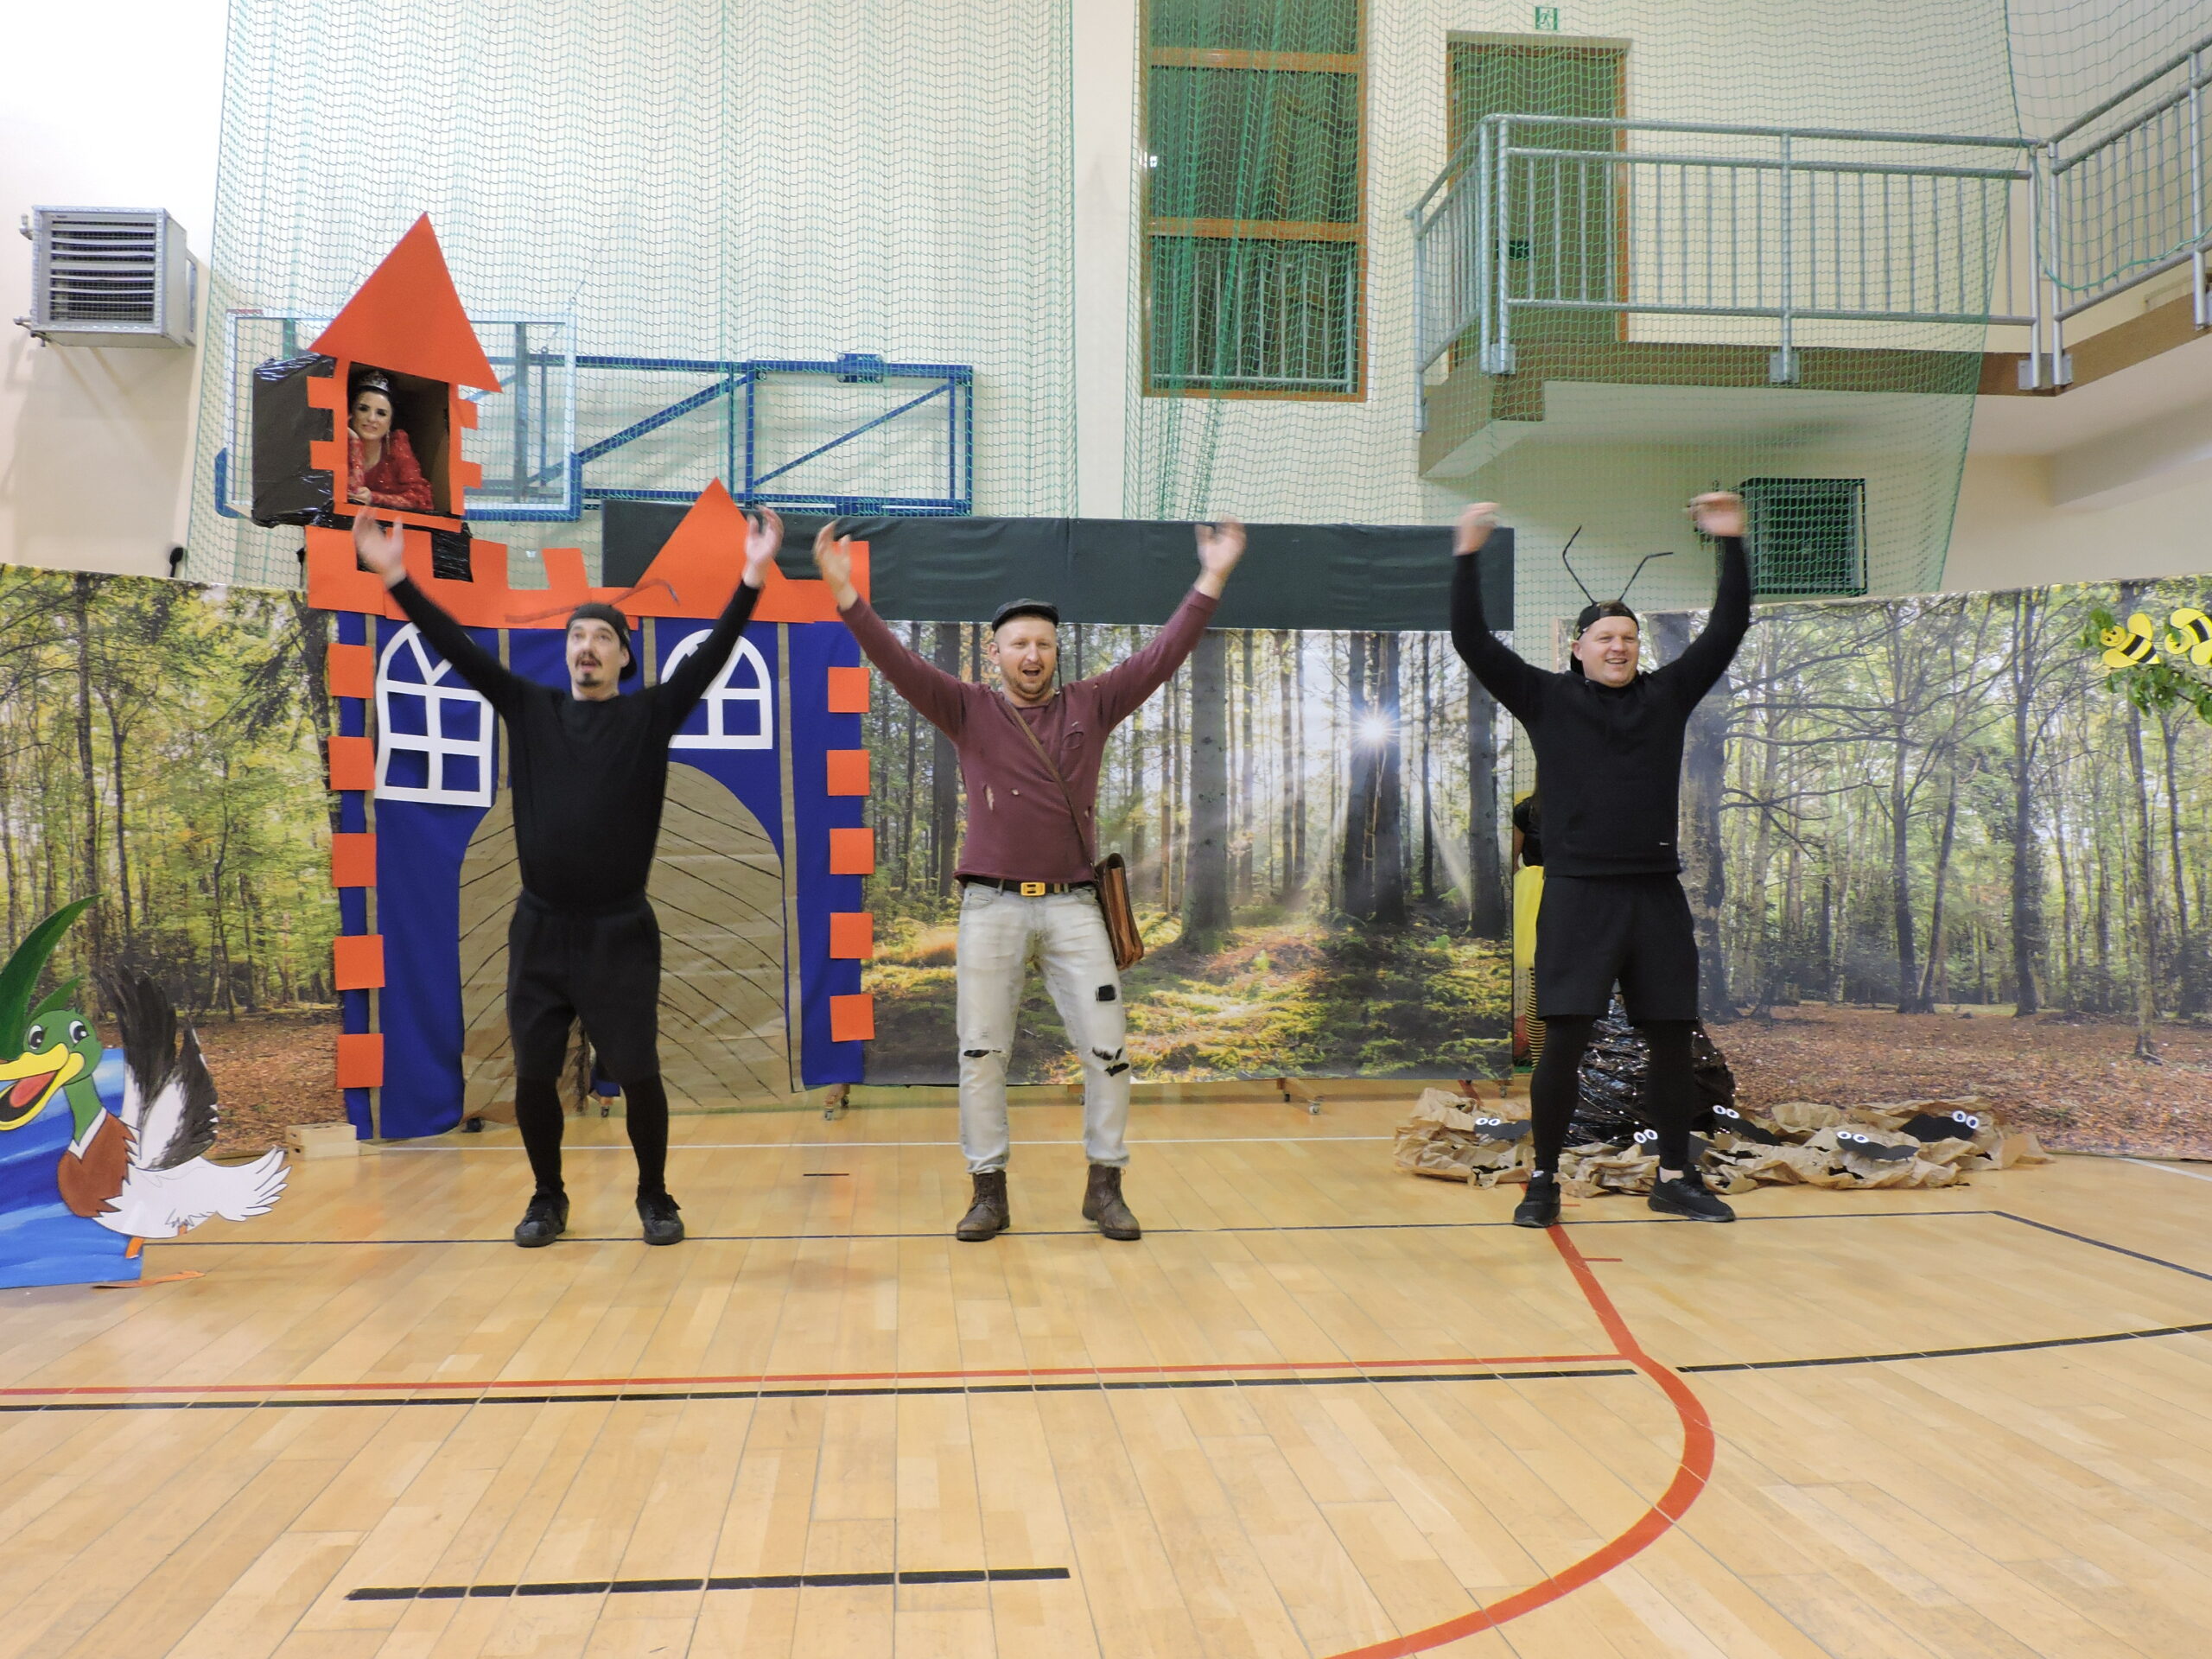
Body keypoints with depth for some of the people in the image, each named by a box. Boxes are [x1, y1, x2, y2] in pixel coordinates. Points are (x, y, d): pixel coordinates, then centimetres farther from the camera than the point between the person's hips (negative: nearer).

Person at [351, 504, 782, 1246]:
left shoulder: (650, 714, 0)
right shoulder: (529, 708, 7)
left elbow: (710, 656, -10)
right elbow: (460, 649, 2)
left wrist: (752, 579, -21)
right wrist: (396, 579, -6)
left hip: (621, 932, -2)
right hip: (540, 929, 2)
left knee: (637, 1075, -1)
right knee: (534, 1076, 5)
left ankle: (655, 1197, 19)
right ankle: (548, 1199, 25)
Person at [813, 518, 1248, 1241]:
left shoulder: (1090, 705, 7)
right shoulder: (968, 710, 5)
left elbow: (1161, 656, 2)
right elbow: (896, 661, -4)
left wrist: (1211, 581, -4)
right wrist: (845, 593, -15)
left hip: (1073, 905, 1)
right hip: (992, 906, 0)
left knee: (1107, 1047, 0)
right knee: (981, 1051, 4)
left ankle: (1105, 1185, 15)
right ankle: (988, 1190, 16)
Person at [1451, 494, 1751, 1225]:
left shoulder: (1667, 695, 12)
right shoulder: (1546, 698, 4)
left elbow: (1727, 630, 11)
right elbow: (1473, 642, -2)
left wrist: (1731, 545, 5)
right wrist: (1468, 557, -9)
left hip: (1657, 893, 3)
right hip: (1577, 894, -3)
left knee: (1672, 1038, 7)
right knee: (1564, 1040, -6)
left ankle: (1675, 1178, 20)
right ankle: (1544, 1180, 6)